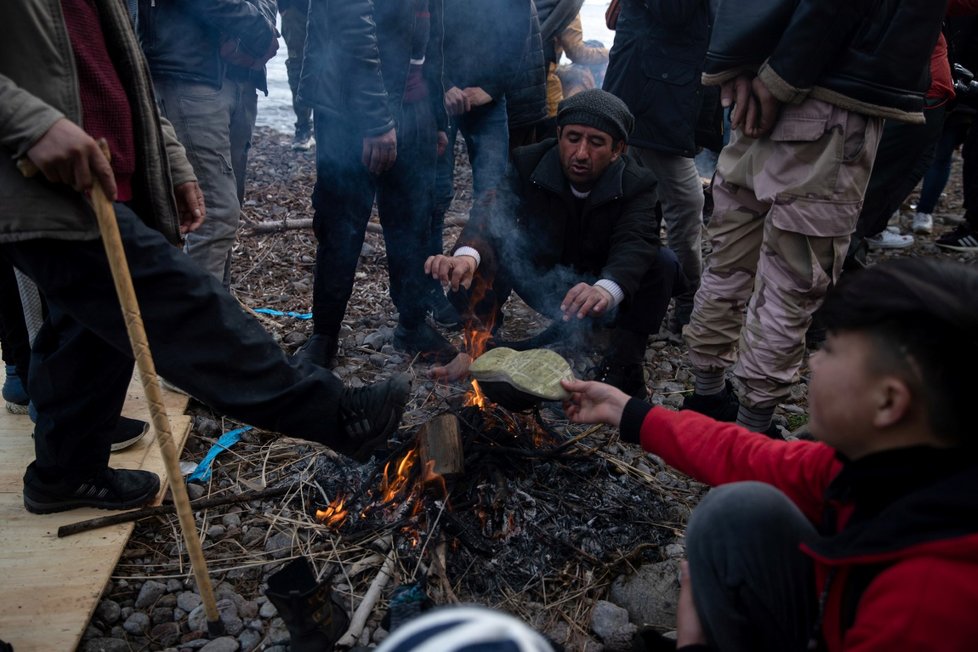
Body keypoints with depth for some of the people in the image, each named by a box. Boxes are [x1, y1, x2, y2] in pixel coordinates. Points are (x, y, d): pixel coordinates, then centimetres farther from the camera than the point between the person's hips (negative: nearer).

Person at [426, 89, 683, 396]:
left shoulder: (637, 184, -17)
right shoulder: (528, 164, -14)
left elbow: (636, 243, -36)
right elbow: (492, 216, -28)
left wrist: (607, 289, -60)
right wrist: (467, 254, -53)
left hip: (600, 294, 0)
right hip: (540, 285, 0)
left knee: (663, 262, -27)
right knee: (481, 259, -26)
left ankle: (622, 368, -19)